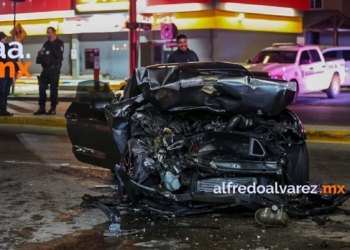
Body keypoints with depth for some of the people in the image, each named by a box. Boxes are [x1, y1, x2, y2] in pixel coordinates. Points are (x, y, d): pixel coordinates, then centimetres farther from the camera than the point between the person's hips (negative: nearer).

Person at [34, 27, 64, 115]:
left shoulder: (59, 43, -1)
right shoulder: (46, 43, 17)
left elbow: (58, 54, -19)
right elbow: (42, 55, 25)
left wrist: (52, 44, -15)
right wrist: (40, 55, 1)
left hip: (54, 69, -6)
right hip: (45, 69, 6)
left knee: (53, 89, -4)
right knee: (42, 89, 3)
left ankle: (53, 109, 1)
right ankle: (42, 108, 9)